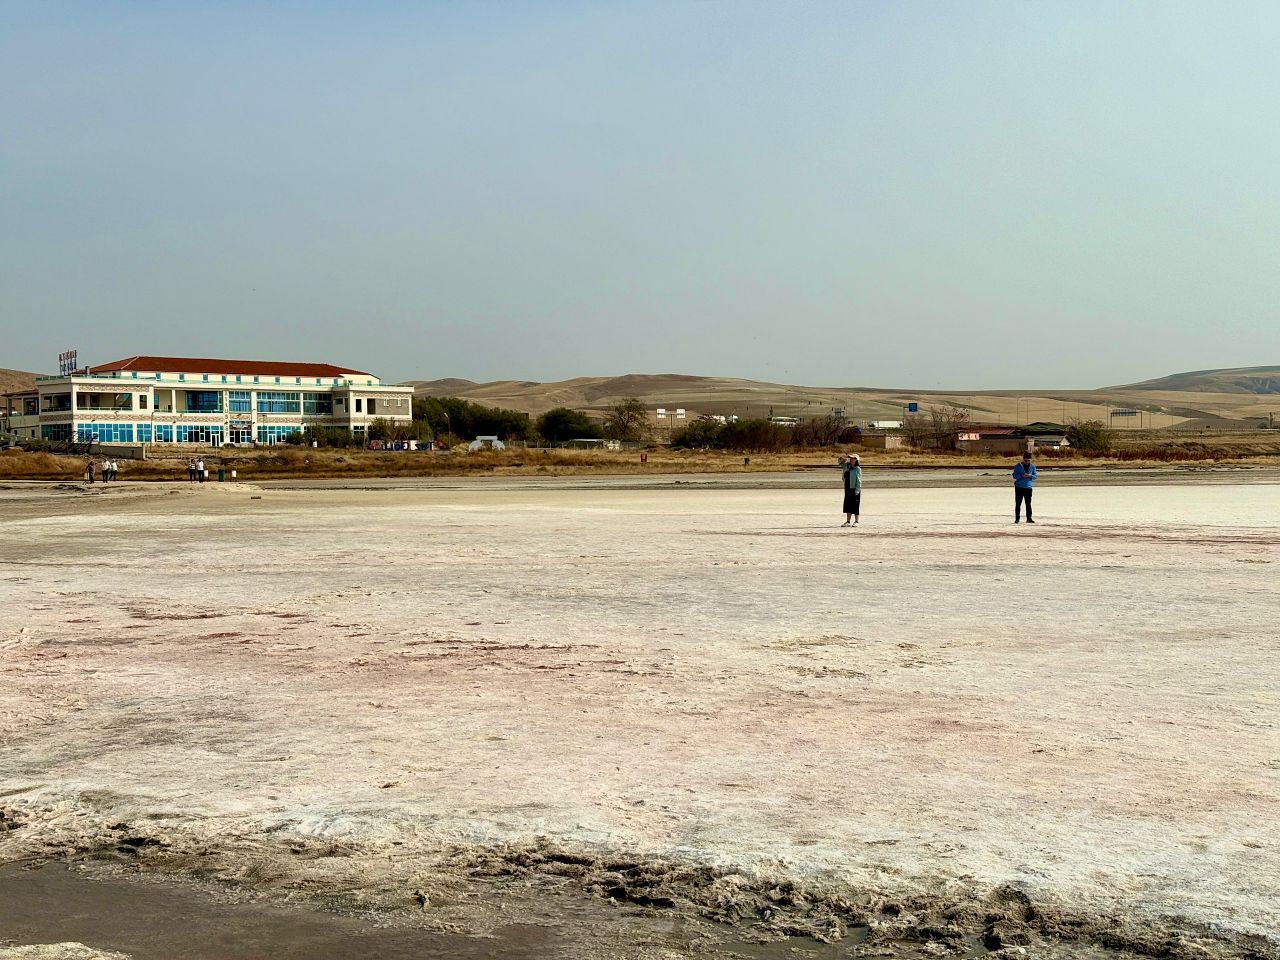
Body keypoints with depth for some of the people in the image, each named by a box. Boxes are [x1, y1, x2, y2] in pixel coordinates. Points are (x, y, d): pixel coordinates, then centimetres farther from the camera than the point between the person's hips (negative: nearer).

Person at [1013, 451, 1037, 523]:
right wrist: (1021, 475, -18)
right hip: (1019, 487, -1)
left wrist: (1030, 475, -13)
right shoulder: (1017, 466, 0)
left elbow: (1035, 476, 8)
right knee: (1018, 503, 0)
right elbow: (1014, 476, -1)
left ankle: (1029, 518, 7)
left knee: (1028, 503, 2)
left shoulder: (1032, 466, 6)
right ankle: (1017, 518, 6)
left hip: (1028, 487, 1)